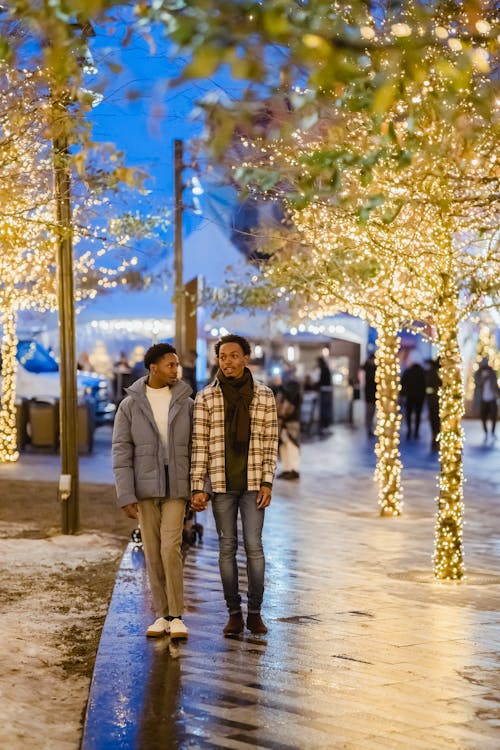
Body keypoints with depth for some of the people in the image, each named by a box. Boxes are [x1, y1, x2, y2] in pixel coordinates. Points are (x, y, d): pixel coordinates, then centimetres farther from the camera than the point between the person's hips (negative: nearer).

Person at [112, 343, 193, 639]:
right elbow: (121, 453, -6)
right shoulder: (129, 406, -4)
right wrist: (126, 497, -12)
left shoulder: (186, 404, 0)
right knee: (153, 552, 3)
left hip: (176, 488, 0)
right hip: (145, 489, 0)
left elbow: (196, 450, 3)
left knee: (170, 549, -12)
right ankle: (164, 615, 15)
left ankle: (176, 616, -3)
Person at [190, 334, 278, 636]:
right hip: (221, 485, 0)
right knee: (227, 548, 5)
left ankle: (255, 612, 8)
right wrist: (198, 487, -7)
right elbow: (199, 444, -2)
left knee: (254, 546, -3)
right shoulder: (205, 397, -1)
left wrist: (267, 483, -5)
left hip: (253, 484, 0)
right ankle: (234, 614, 12)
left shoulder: (264, 395, 1)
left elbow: (270, 442, 2)